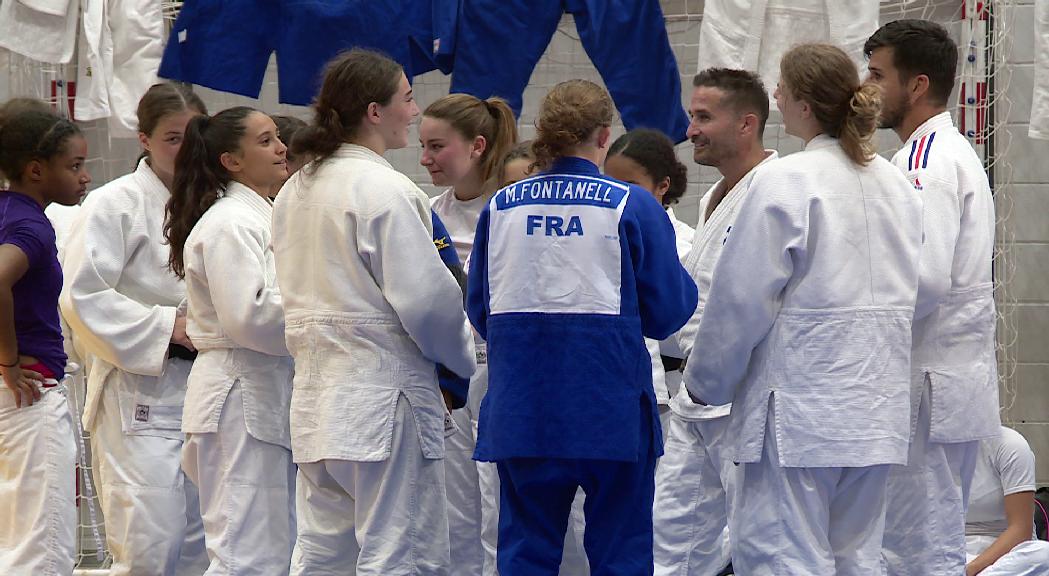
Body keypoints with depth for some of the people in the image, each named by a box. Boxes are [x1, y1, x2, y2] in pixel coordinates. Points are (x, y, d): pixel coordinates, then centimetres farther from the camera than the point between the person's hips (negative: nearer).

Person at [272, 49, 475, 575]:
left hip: (315, 391, 8)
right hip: (383, 391, -8)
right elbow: (425, 298, -16)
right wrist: (465, 359, 0)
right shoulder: (385, 190, -14)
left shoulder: (295, 191, 12)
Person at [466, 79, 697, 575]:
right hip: (609, 411, -3)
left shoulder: (500, 207, 3)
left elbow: (479, 313, 11)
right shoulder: (633, 207, -6)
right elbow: (667, 314, -2)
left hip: (520, 411, 3)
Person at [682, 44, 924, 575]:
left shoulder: (783, 183, -13)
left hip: (801, 406, -8)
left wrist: (705, 381, 2)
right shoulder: (895, 184, 10)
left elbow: (741, 299, -11)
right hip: (877, 406, 8)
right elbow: (911, 293, 14)